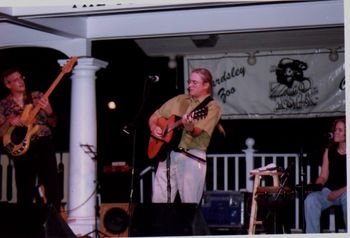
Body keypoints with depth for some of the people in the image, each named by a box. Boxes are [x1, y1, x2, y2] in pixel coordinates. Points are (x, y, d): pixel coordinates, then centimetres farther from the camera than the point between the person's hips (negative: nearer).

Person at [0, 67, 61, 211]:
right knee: (24, 192, 2)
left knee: (52, 187, -5)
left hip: (44, 145, 0)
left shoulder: (37, 96, 7)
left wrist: (48, 111, -14)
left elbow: (52, 123, 7)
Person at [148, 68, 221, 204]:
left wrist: (189, 127, -37)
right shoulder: (179, 99, 16)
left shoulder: (212, 107, 0)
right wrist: (154, 128, -1)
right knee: (158, 201, 4)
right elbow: (154, 117, 20)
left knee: (189, 205, -6)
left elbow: (197, 132, -15)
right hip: (168, 153, 5)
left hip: (192, 157, -5)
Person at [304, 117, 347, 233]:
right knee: (310, 200, -27)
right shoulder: (329, 151, 10)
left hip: (346, 192, -4)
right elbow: (323, 177, 10)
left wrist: (339, 192, -20)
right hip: (329, 191, 4)